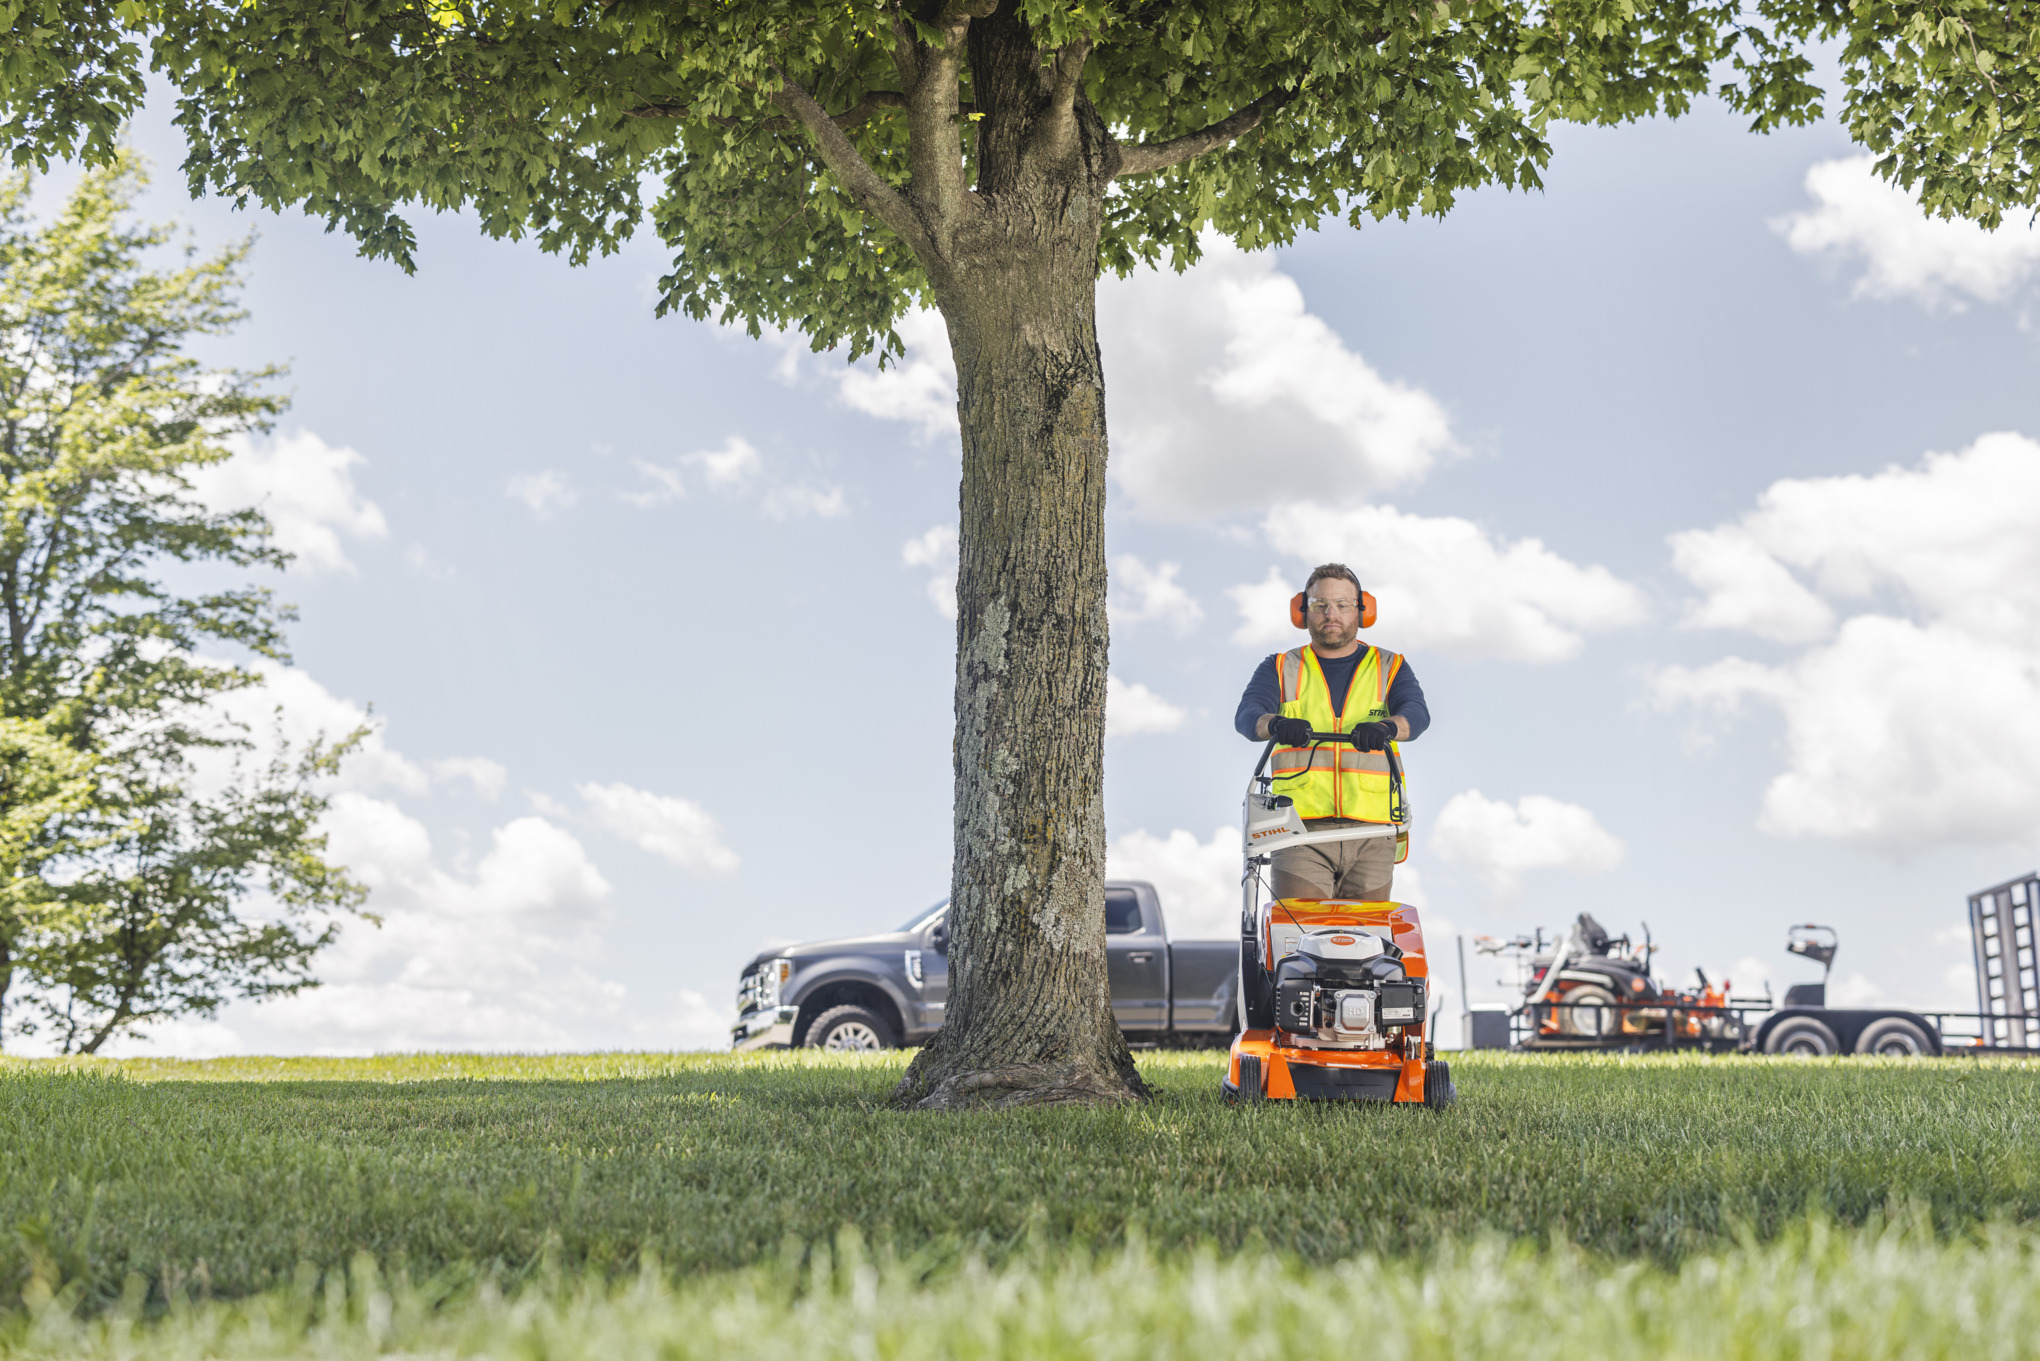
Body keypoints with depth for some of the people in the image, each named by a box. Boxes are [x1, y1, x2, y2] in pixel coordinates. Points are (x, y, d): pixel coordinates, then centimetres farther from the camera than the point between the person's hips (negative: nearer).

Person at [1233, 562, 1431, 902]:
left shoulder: (1390, 668, 15)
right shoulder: (1281, 669, 14)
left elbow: (1417, 713, -5)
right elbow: (1247, 714, -5)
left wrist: (1386, 727, -29)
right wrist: (1276, 724, -29)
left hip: (1370, 833, 1)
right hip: (1301, 828, -1)